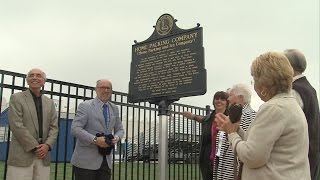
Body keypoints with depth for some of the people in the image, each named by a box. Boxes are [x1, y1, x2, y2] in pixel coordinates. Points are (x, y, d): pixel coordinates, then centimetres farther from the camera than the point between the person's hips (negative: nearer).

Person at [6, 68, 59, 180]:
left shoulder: (49, 102, 16)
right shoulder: (16, 98, 2)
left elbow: (54, 127, 10)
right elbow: (16, 126, -8)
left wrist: (47, 145, -8)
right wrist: (35, 147, -11)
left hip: (43, 156, 4)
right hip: (22, 155, -4)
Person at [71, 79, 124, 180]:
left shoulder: (114, 109, 14)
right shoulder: (85, 106, -3)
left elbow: (119, 129, 20)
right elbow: (75, 129, -12)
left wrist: (116, 137, -4)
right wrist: (95, 140, -22)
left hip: (106, 161, 5)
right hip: (86, 160, -5)